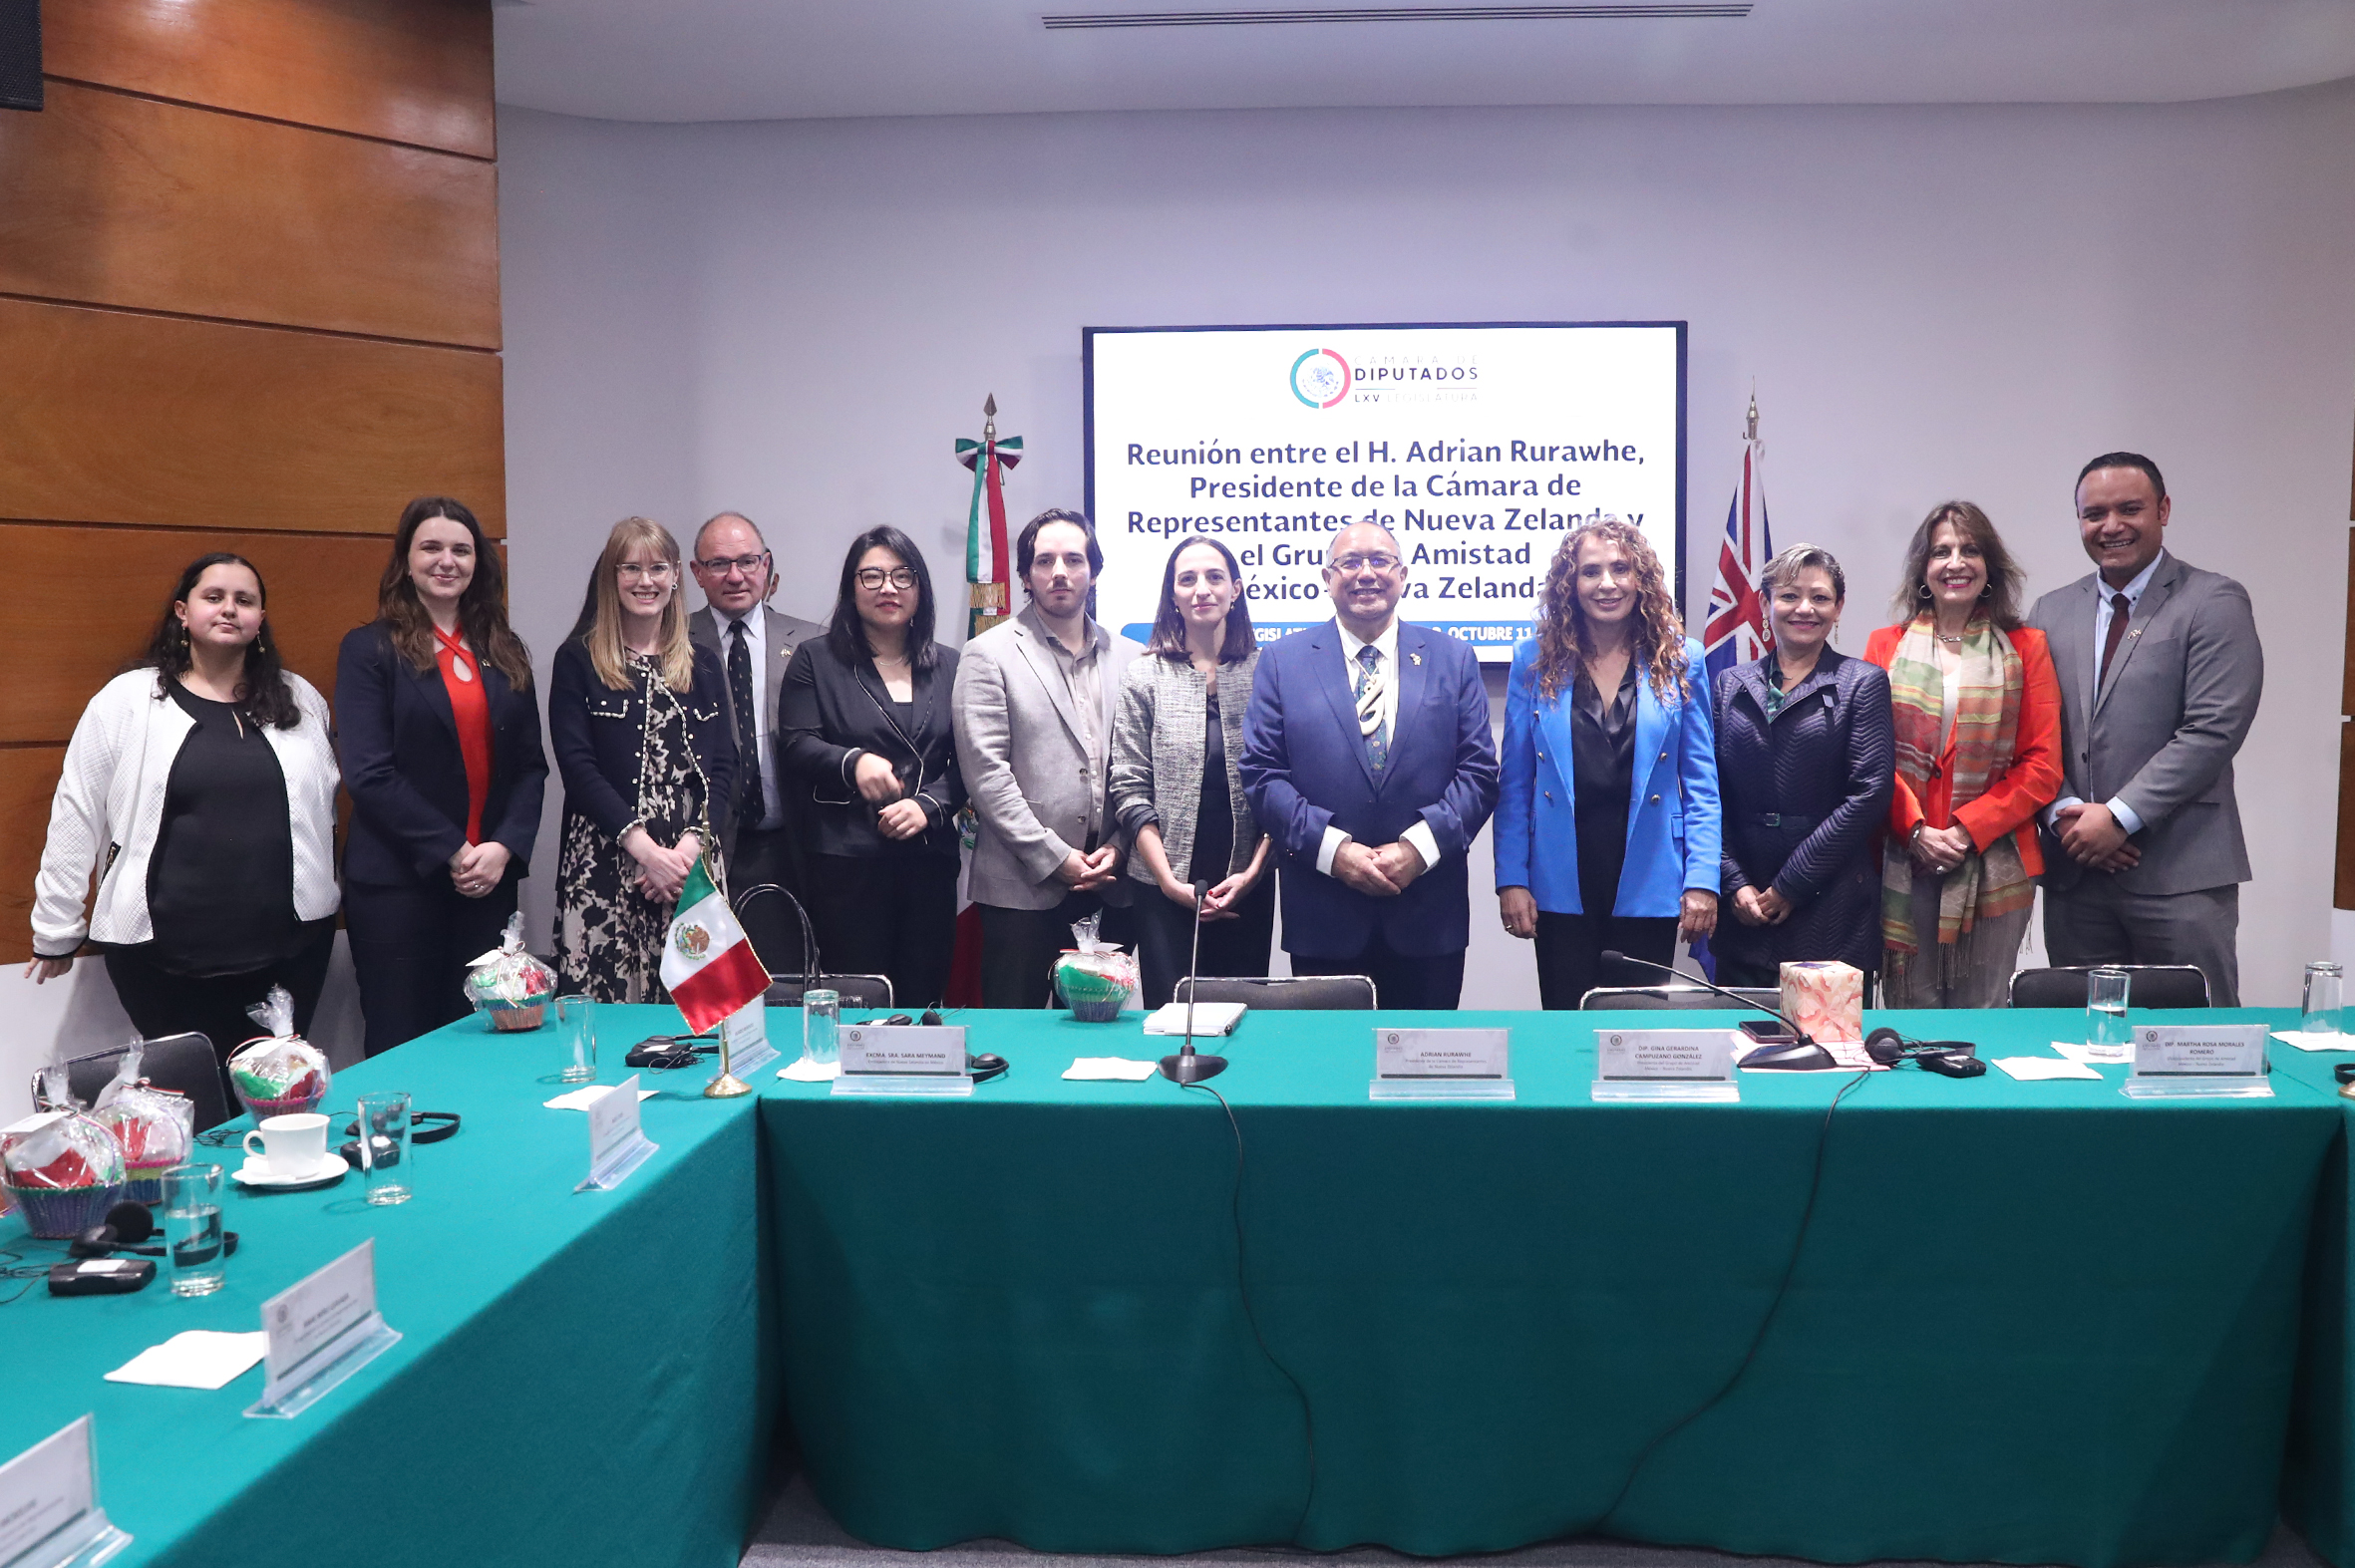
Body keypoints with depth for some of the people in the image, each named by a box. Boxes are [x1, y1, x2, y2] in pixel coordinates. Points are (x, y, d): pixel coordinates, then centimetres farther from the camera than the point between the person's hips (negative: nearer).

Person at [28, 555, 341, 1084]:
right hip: (165, 956, -2)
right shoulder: (127, 700, 1)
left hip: (290, 946, 2)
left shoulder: (301, 701, 10)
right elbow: (77, 818, 3)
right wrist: (56, 932, 4)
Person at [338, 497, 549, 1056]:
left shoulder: (506, 653, 13)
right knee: (402, 1046, 0)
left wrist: (504, 847, -7)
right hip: (398, 882, -4)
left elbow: (531, 764, 10)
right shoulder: (368, 649, 0)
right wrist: (451, 853, -13)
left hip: (490, 878, 4)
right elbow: (368, 773, -9)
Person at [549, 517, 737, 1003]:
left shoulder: (702, 665, 15)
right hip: (604, 864, -2)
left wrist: (692, 844, -8)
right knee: (604, 1001, -6)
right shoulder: (577, 661, 6)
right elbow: (577, 767, -3)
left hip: (694, 859, 2)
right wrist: (645, 848, -12)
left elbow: (723, 767, 8)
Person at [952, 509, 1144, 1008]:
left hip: (1109, 885, 4)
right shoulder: (989, 654, 1)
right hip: (1023, 885, -3)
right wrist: (1056, 858, -10)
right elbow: (985, 771, -7)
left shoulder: (1128, 658, 12)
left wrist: (1117, 847, -3)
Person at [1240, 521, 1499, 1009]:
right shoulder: (1282, 662, 6)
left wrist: (1421, 845, -12)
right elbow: (1261, 773, -1)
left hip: (1430, 918, 1)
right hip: (1323, 919, -1)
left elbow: (1479, 771, 3)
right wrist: (1332, 848, -13)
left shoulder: (1453, 660, 8)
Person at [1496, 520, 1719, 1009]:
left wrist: (1702, 881, -5)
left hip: (1648, 889, 0)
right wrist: (1510, 879, -3)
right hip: (1560, 890, 0)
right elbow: (1514, 784, 4)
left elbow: (1701, 784, 3)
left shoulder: (1680, 661, 3)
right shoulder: (1535, 660, 3)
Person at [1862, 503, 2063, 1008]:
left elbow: (2042, 766, 3)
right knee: (1909, 1017, 0)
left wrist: (1968, 830, -8)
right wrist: (1916, 831, -8)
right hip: (1903, 864, 0)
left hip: (1994, 864, 0)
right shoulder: (1886, 646, 10)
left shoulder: (2025, 648, 8)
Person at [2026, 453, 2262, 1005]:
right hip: (2074, 870, 4)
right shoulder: (2051, 612, 13)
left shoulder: (2215, 603, -1)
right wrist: (2064, 813, -6)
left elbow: (2214, 729, -11)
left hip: (2180, 875, -4)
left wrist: (2120, 817, -14)